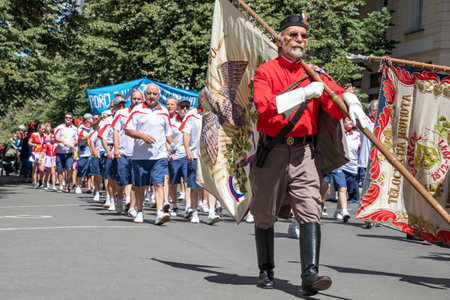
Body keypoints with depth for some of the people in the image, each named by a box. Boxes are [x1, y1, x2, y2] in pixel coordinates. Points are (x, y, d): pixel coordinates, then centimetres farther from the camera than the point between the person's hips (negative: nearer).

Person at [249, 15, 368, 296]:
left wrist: (352, 105, -26)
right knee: (265, 216, 10)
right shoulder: (265, 72, 1)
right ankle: (266, 271, 26)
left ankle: (310, 274, -19)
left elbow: (335, 99, -3)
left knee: (310, 211, -13)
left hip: (304, 152, 2)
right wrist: (304, 93, -21)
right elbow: (264, 106, -16)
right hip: (271, 151, -1)